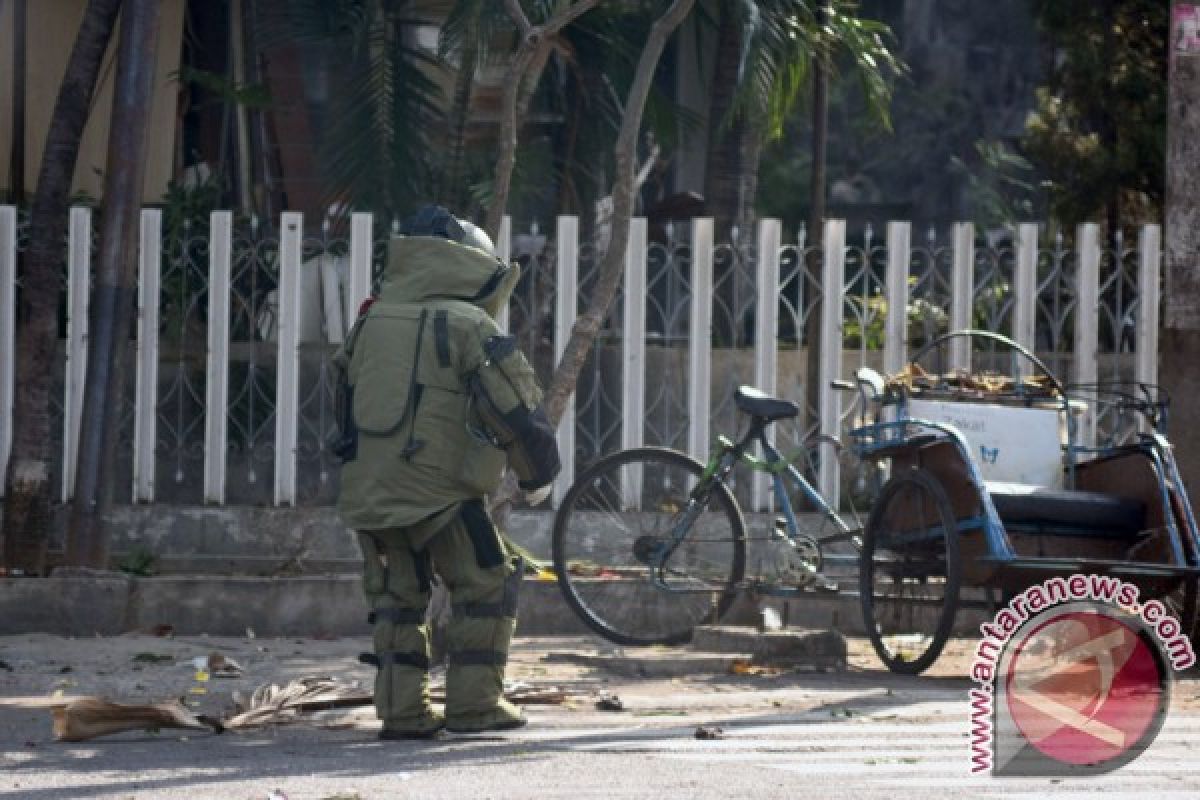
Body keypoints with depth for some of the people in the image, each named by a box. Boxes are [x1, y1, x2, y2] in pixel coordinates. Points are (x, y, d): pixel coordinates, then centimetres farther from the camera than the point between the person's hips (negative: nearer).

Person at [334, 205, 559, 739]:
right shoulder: (468, 325, -6)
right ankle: (474, 704, 5)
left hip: (366, 489, 6)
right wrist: (538, 474, 7)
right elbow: (517, 407, -8)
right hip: (438, 490, -6)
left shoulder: (371, 322, 14)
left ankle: (401, 710, 11)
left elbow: (346, 402, 23)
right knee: (485, 586, 8)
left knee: (395, 595, 16)